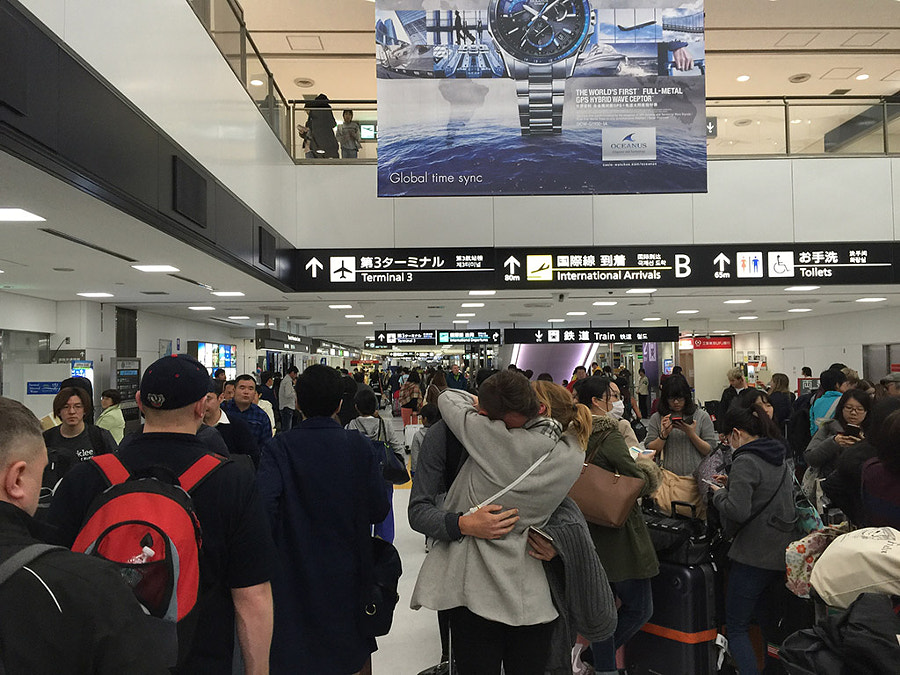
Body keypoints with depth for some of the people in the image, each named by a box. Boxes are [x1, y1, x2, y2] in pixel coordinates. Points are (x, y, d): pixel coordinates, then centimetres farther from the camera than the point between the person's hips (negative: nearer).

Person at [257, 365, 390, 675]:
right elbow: (379, 510, -9)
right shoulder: (360, 446, -10)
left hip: (295, 575, -1)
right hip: (349, 574, 1)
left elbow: (264, 505, -27)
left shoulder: (279, 448, -14)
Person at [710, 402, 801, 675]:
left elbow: (737, 511, -26)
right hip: (783, 552, 9)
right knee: (769, 621, 23)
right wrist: (732, 483, 17)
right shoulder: (779, 456, 10)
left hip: (754, 555, -9)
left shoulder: (746, 461, -17)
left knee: (736, 626, 1)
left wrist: (719, 493, -8)